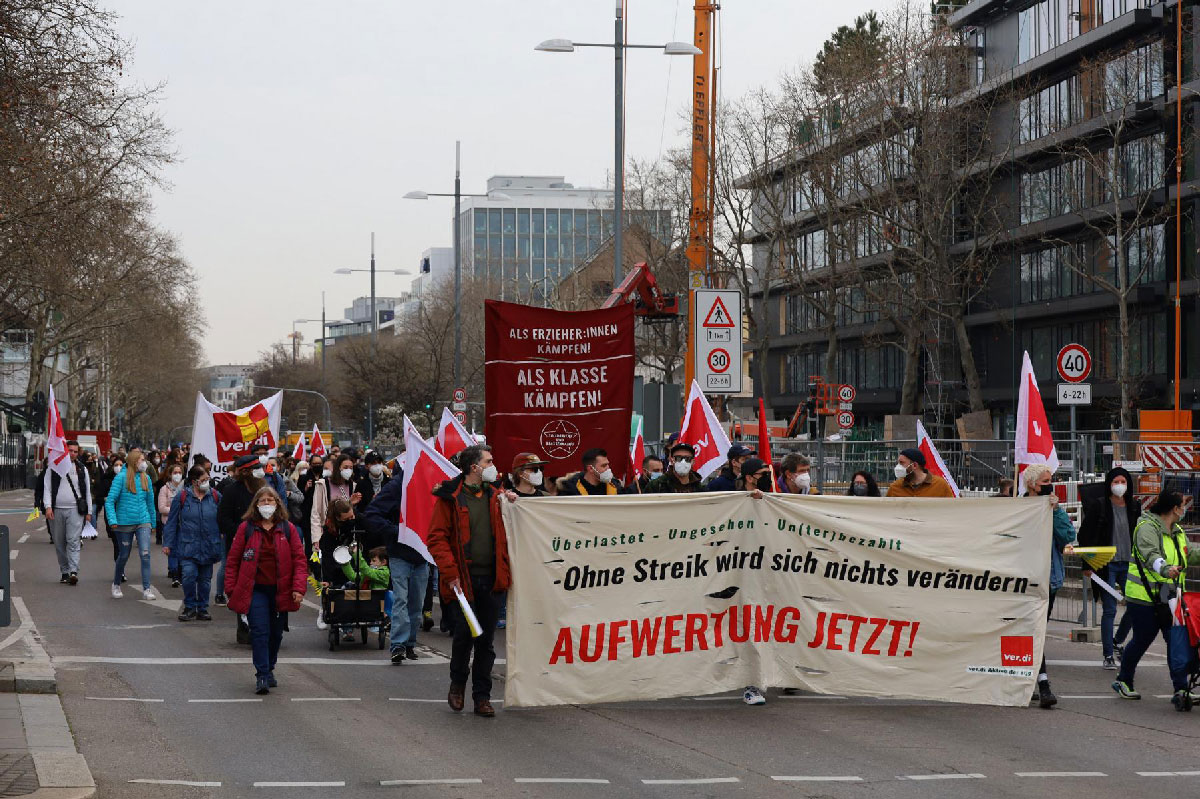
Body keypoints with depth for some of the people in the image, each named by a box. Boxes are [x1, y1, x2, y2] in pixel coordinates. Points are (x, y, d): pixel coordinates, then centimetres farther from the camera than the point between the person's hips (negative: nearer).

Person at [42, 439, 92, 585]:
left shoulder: (81, 469, 12)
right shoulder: (53, 467, 7)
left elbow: (87, 491, 15)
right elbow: (47, 488, 3)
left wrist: (88, 512, 11)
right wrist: (48, 506, -9)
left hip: (75, 510, -1)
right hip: (56, 511, 1)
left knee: (73, 541, -13)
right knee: (59, 544, 5)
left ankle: (74, 572, -22)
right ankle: (64, 572, 14)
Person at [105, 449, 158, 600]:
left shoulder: (146, 478, 6)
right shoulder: (122, 478, -8)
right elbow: (110, 500, -9)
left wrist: (153, 522, 19)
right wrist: (112, 520, -20)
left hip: (143, 521, 3)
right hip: (125, 523, -3)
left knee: (145, 554, -11)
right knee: (124, 556, 10)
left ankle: (146, 589, -9)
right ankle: (116, 585, 33)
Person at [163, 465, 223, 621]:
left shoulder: (215, 497, 3)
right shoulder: (182, 497, -2)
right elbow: (172, 522, 2)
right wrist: (167, 543, 0)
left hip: (209, 547, 2)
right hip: (188, 546, -2)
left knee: (205, 579, 9)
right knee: (189, 575, -15)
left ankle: (202, 609, 22)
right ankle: (190, 607, 3)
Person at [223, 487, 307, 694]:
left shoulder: (288, 529, 4)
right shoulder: (246, 528, 1)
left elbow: (299, 559, 3)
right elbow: (233, 560, 4)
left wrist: (299, 588, -7)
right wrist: (231, 589, 0)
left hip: (280, 590, 2)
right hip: (255, 590, -2)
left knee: (276, 633, 11)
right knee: (260, 631, -11)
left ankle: (269, 669, 29)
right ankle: (262, 676, -10)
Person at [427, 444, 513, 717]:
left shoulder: (494, 495, 13)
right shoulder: (450, 498, -4)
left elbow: (504, 533, 23)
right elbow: (437, 538, -7)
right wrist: (450, 573, -14)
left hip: (491, 579, 5)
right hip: (463, 579, -5)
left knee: (486, 639, 6)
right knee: (465, 633, -9)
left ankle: (482, 696, 14)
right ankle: (457, 684, 17)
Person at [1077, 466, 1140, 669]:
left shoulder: (1133, 508, 9)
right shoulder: (1098, 505, -5)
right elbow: (1085, 535, -5)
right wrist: (1087, 565, -9)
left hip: (1128, 565, 5)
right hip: (1106, 566, -5)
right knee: (1110, 610, -3)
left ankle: (1116, 642, 24)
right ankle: (1108, 656, 5)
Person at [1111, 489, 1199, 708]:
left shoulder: (1177, 532, 16)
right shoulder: (1147, 527, -14)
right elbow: (1150, 555, -32)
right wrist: (1165, 569, -50)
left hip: (1169, 598, 7)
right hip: (1144, 599, -7)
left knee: (1177, 640, -6)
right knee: (1142, 640, 5)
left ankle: (1180, 689, -11)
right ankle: (1123, 681, 28)